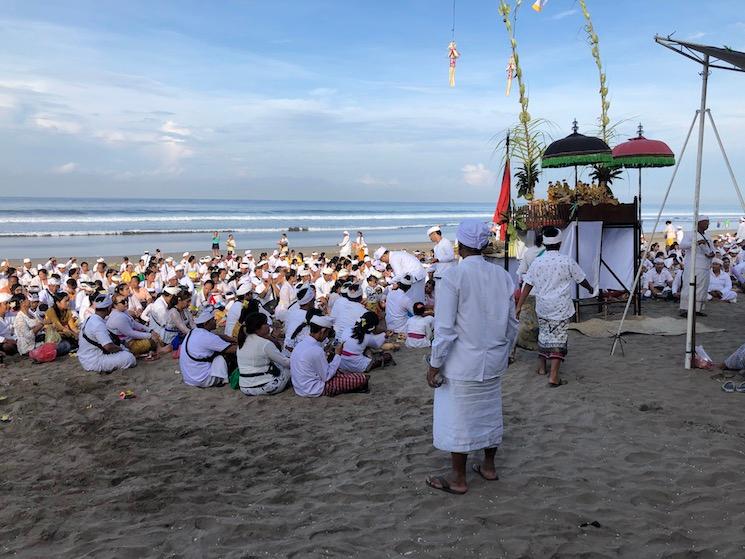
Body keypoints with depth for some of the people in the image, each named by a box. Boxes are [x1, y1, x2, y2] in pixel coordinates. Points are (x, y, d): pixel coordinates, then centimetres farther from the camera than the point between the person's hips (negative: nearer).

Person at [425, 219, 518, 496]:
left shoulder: (453, 276, -17)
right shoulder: (502, 275, 0)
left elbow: (445, 328, -17)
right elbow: (512, 323, 8)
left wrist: (434, 365, -8)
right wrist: (504, 351, 22)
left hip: (462, 364, -6)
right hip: (494, 361, 6)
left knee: (458, 418, 7)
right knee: (489, 412, 19)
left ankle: (458, 479, 19)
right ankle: (489, 466, 35)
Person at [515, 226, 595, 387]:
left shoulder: (537, 262, -3)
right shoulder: (567, 261, -9)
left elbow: (527, 285, -3)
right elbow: (581, 279, 5)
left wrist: (519, 306, 2)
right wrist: (591, 289, 26)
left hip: (542, 308, 3)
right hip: (561, 309, -3)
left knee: (543, 335, 21)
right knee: (558, 339, -1)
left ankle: (541, 367, 33)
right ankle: (554, 376, -7)